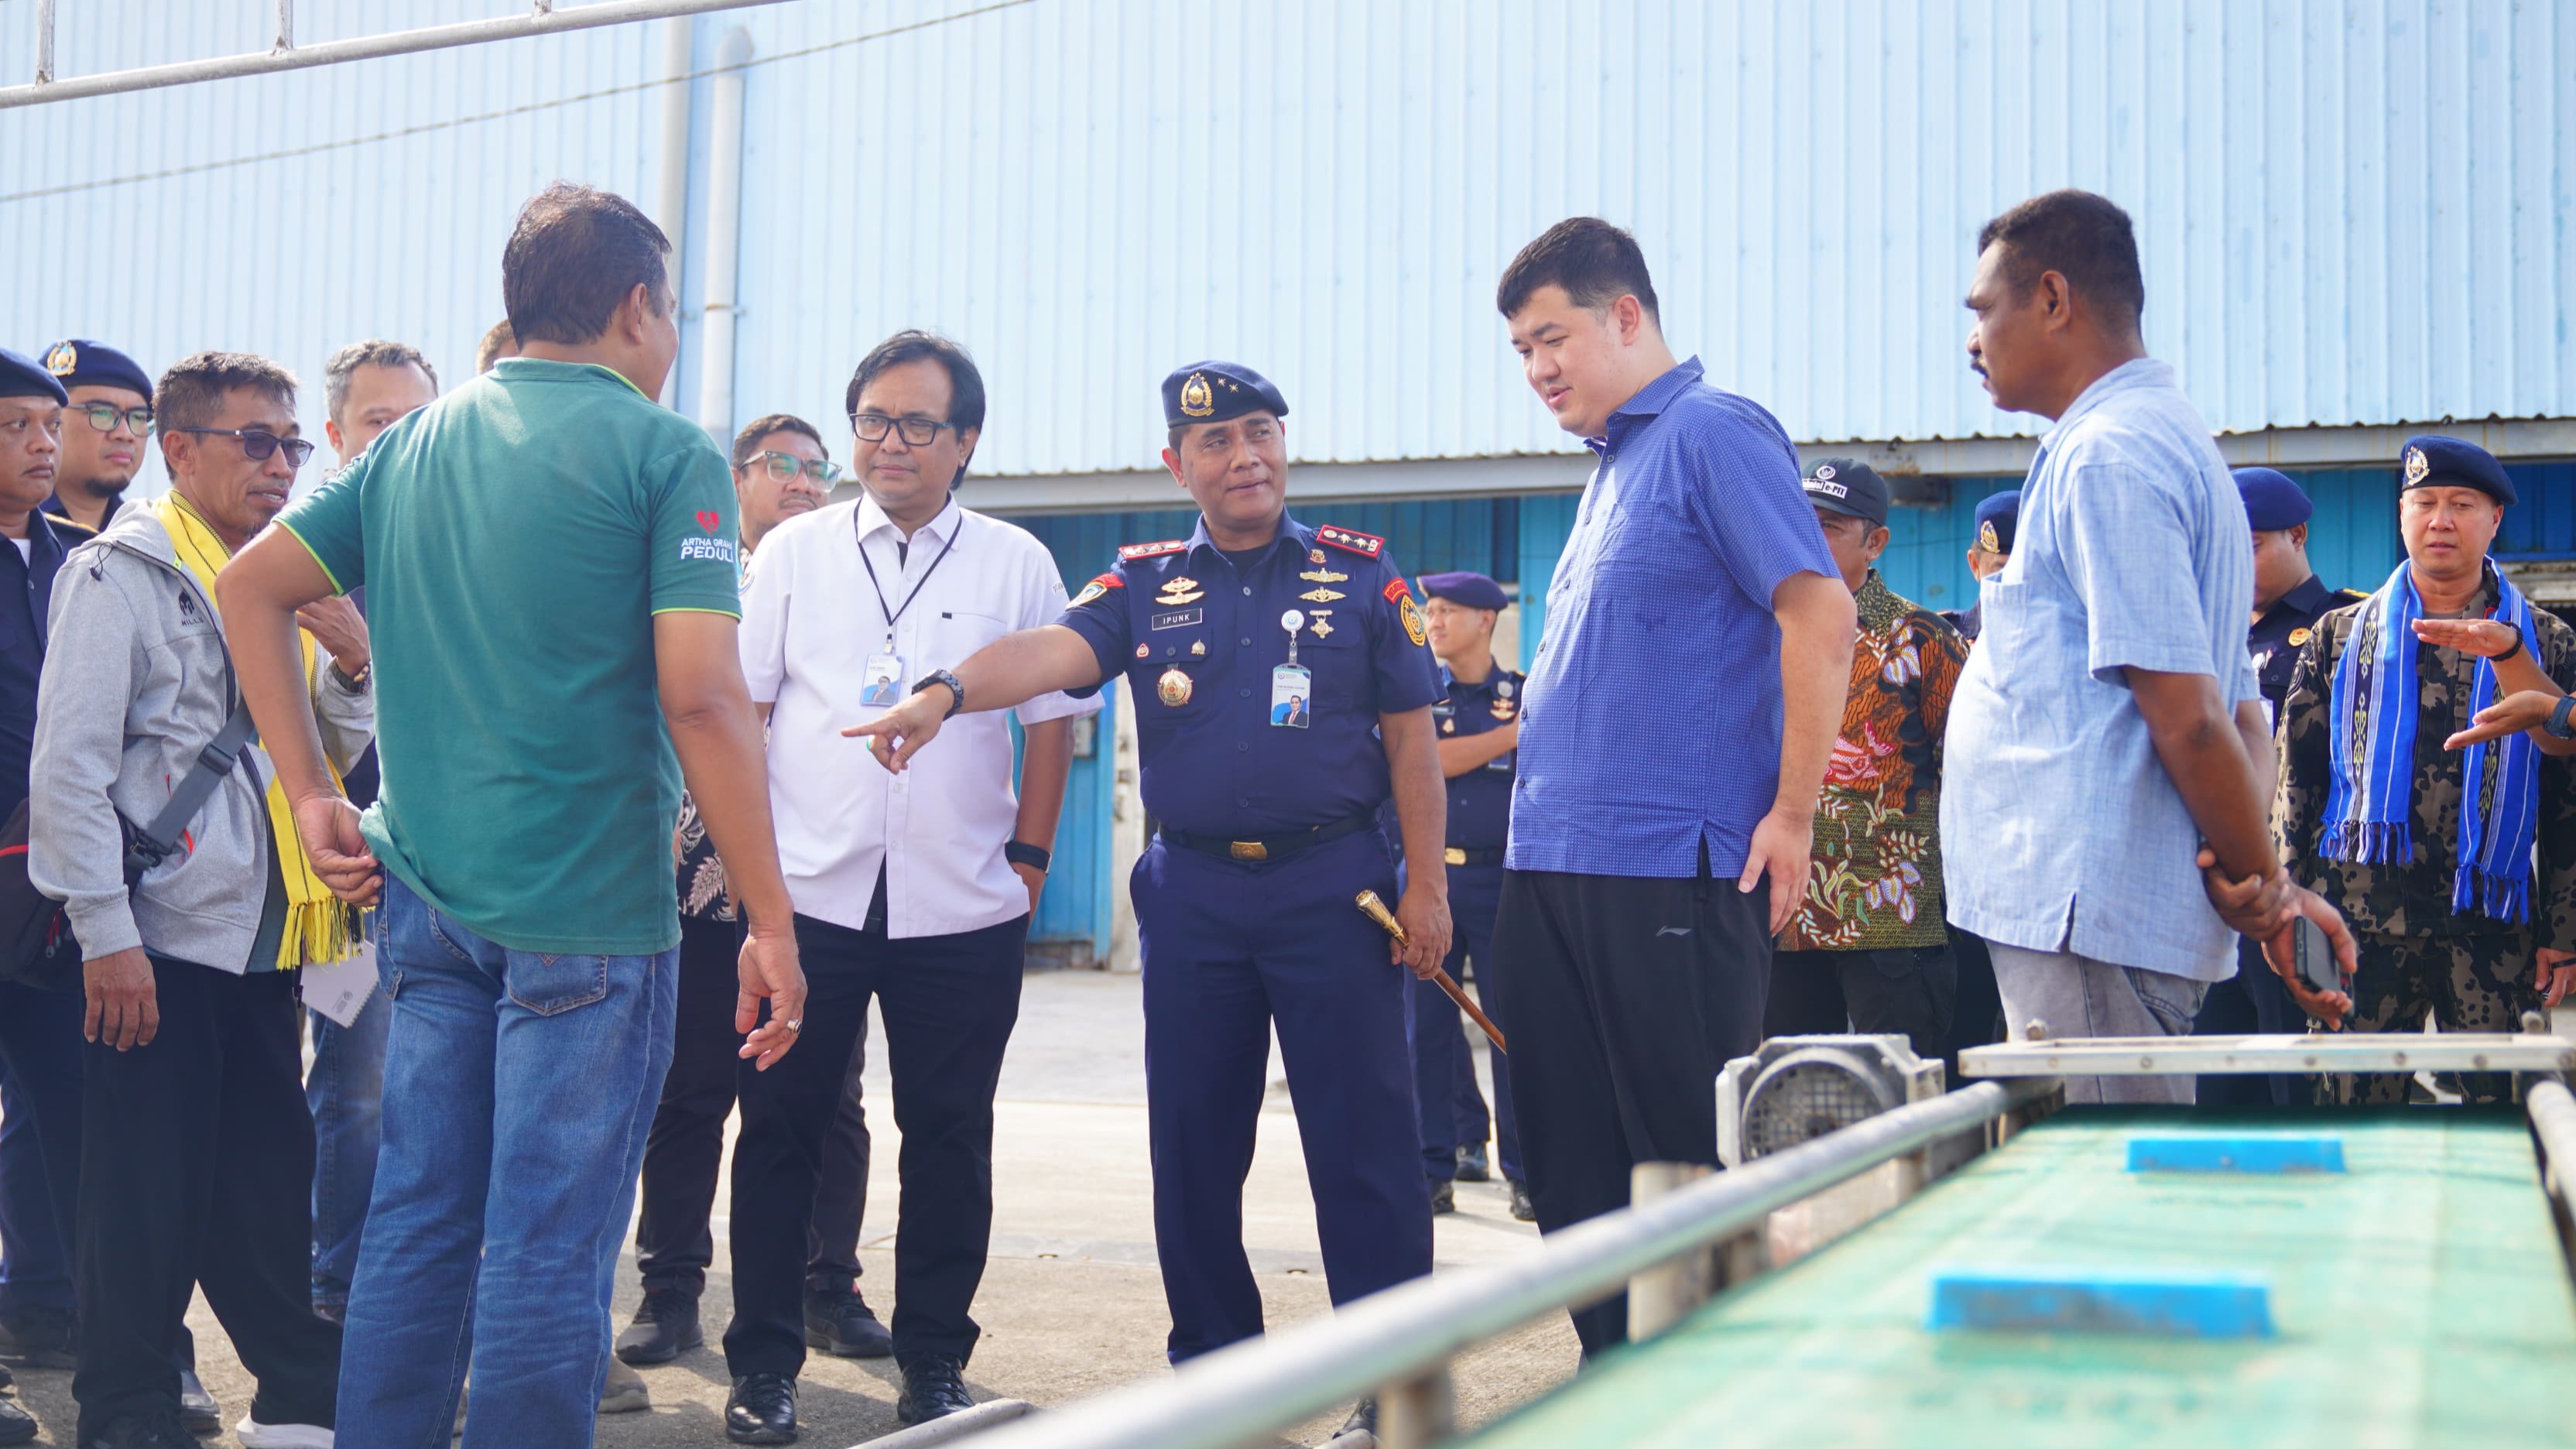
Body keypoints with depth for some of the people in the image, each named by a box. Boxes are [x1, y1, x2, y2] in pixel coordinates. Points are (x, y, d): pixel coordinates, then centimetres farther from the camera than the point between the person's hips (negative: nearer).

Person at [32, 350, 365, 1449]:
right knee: (147, 1200, 1)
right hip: (157, 944, -6)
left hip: (265, 942, 6)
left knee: (269, 1192, 11)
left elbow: (339, 753, 17)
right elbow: (68, 764, -10)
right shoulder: (121, 573, -4)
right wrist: (106, 934, -16)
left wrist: (354, 663, -3)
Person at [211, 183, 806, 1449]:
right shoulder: (664, 452, -8)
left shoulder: (414, 444, 12)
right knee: (547, 1248, 0)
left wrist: (309, 794, 11)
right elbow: (701, 698, -16)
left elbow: (250, 586, 12)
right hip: (588, 907, -6)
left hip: (427, 899, 6)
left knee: (415, 1222, 13)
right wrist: (771, 921, -12)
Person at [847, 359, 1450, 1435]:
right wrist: (945, 691, -32)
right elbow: (1056, 649, -12)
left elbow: (1410, 731, 2)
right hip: (1192, 891, 3)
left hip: (1332, 883, -2)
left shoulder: (1358, 570, 3)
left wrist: (1426, 882, -4)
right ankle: (1210, 1368, 23)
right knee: (1192, 1142, 8)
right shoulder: (1145, 582, 7)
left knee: (1365, 1138, -3)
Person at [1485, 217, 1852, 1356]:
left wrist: (1792, 815, -17)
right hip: (1552, 872, 10)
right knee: (1571, 1164, 12)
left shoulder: (1713, 432, -8)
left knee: (1688, 1164, -2)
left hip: (1668, 875, -10)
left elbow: (1820, 611, -17)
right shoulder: (1615, 462, 20)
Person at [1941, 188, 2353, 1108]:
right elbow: (2240, 713, 20)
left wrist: (2260, 881, -7)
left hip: (2087, 920, -10)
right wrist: (2264, 883, 8)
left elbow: (2185, 718, -18)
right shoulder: (2171, 437, 22)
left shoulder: (2102, 457, -12)